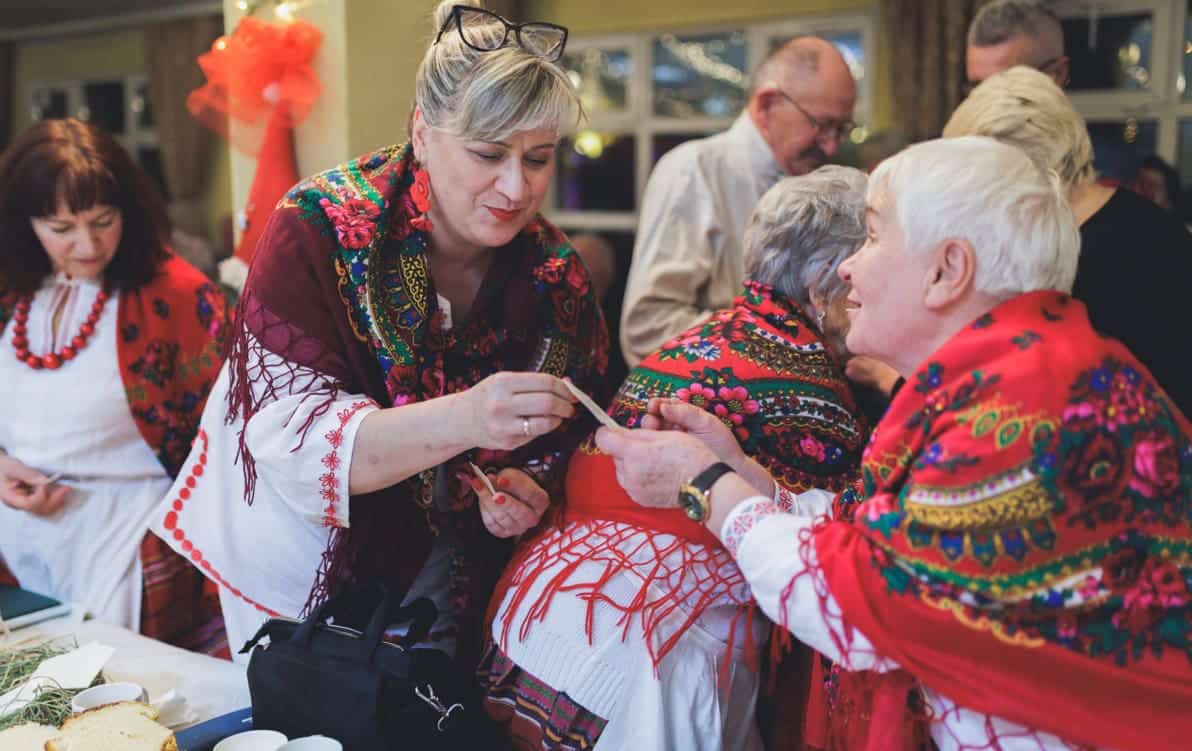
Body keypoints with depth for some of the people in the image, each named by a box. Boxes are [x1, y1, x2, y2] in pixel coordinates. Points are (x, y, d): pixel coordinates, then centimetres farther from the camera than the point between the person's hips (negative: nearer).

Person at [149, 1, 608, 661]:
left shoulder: (554, 278, -10)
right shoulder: (319, 229, -22)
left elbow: (553, 447, 2)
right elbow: (288, 434, -31)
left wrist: (521, 492, -20)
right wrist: (462, 420, -45)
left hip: (441, 572, 3)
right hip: (302, 576, -3)